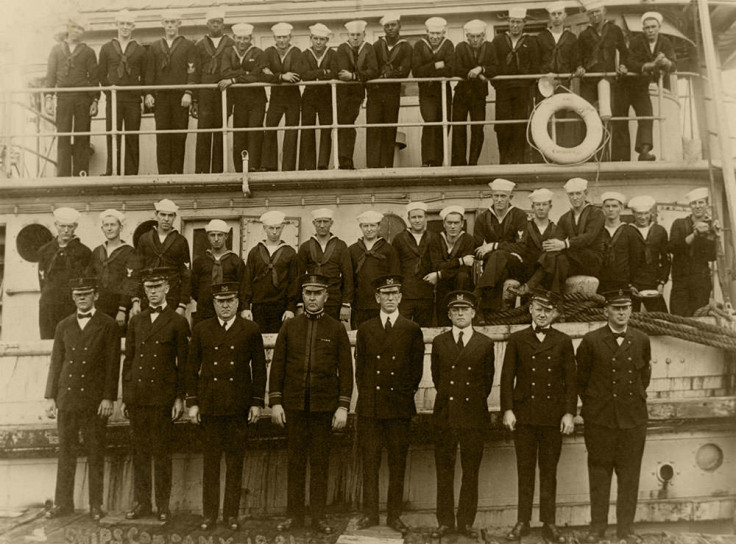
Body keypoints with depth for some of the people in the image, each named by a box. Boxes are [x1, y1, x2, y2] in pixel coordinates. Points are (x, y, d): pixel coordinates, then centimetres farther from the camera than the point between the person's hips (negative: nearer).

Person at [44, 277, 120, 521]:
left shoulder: (108, 325, 0)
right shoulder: (64, 326, 12)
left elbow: (113, 364, -4)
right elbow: (56, 362, 13)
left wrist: (108, 398, -10)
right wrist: (50, 397, 7)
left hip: (95, 400, -3)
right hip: (67, 398, 3)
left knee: (95, 453, 3)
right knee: (66, 452, 8)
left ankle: (96, 505, 13)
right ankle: (63, 503, 19)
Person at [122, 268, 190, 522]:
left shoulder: (178, 322, 1)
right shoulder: (135, 322, 13)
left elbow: (183, 364, -1)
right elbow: (128, 360, 14)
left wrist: (180, 398, -6)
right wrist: (124, 397, 10)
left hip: (163, 396, -4)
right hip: (137, 396, 4)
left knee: (162, 453, 2)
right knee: (139, 452, 9)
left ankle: (163, 505, 12)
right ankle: (141, 503, 19)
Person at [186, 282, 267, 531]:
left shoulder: (251, 330, 3)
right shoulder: (201, 330, 6)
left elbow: (259, 368, 4)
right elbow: (192, 368, 7)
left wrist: (257, 403, -1)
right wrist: (192, 402, 2)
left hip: (239, 406, -1)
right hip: (209, 405, 1)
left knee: (235, 460, 6)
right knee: (211, 460, 7)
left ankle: (231, 513, 18)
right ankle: (209, 513, 19)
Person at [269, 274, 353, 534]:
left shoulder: (337, 329, 3)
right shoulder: (289, 327, 7)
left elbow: (346, 370, 1)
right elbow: (277, 366, 6)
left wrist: (343, 407, -5)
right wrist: (275, 402, -1)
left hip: (324, 406, -1)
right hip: (293, 405, 1)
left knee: (320, 462, 6)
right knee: (295, 461, 8)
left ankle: (319, 516, 17)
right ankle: (294, 514, 19)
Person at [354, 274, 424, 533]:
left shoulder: (412, 330, 7)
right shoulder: (365, 329, 11)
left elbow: (417, 368, 7)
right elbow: (359, 368, 11)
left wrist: (405, 393, 0)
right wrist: (366, 395, 4)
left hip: (400, 406, -1)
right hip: (369, 405, 1)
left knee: (398, 463, 4)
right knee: (370, 461, 3)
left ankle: (394, 515, 13)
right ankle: (370, 513, 14)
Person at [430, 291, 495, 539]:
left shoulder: (485, 344, 3)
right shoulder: (439, 342, 7)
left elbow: (488, 379, 10)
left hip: (474, 415, -1)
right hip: (444, 414, 1)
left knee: (471, 472, 6)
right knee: (444, 471, 6)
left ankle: (466, 522, 18)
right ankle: (445, 521, 17)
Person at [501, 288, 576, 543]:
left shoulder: (563, 342, 6)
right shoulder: (517, 339, 5)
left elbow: (571, 380, 4)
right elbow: (507, 377, 3)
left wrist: (570, 413, -4)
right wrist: (507, 410, -5)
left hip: (553, 416, 0)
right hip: (523, 414, 0)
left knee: (549, 472, 8)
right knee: (525, 470, 7)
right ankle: (522, 522, 18)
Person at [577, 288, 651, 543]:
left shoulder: (642, 341, 4)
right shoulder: (591, 341, -4)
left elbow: (644, 376, 16)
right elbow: (581, 379, 4)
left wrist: (635, 401, 13)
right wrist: (592, 405, 6)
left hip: (633, 419, 2)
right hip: (599, 419, -2)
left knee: (629, 475, 8)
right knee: (599, 474, 7)